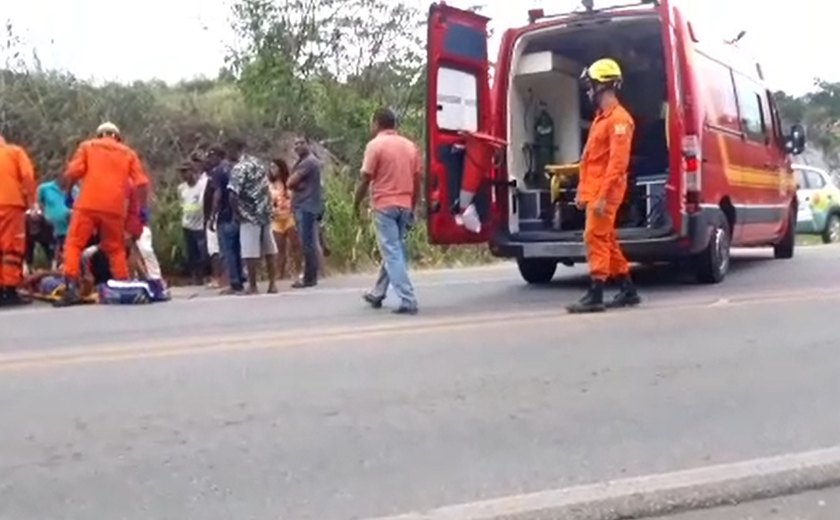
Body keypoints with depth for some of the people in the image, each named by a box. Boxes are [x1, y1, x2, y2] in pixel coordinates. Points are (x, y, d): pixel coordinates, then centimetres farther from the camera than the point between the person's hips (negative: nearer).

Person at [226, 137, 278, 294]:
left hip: (250, 215, -8)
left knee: (250, 252, -2)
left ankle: (253, 287, 2)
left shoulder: (238, 168, -12)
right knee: (269, 249, 10)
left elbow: (233, 195, -19)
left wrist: (237, 214, -6)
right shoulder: (258, 162, 13)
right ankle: (273, 283, 14)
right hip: (265, 211, 8)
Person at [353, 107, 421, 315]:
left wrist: (356, 203, 5)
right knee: (394, 251, 16)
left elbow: (365, 179, -8)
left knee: (392, 253, -5)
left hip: (384, 205, -6)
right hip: (405, 206, 6)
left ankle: (408, 301, -12)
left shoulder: (375, 145, -7)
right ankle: (377, 294, 29)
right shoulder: (410, 146, 10)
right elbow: (417, 181, 10)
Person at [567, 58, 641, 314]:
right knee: (606, 241, 12)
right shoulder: (601, 118, 20)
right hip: (594, 191, 10)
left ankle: (595, 296, -7)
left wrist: (603, 196, -24)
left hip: (604, 193, -10)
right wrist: (582, 191, 20)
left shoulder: (619, 118, -12)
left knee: (595, 239, -10)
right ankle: (628, 290, 20)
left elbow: (618, 161, -20)